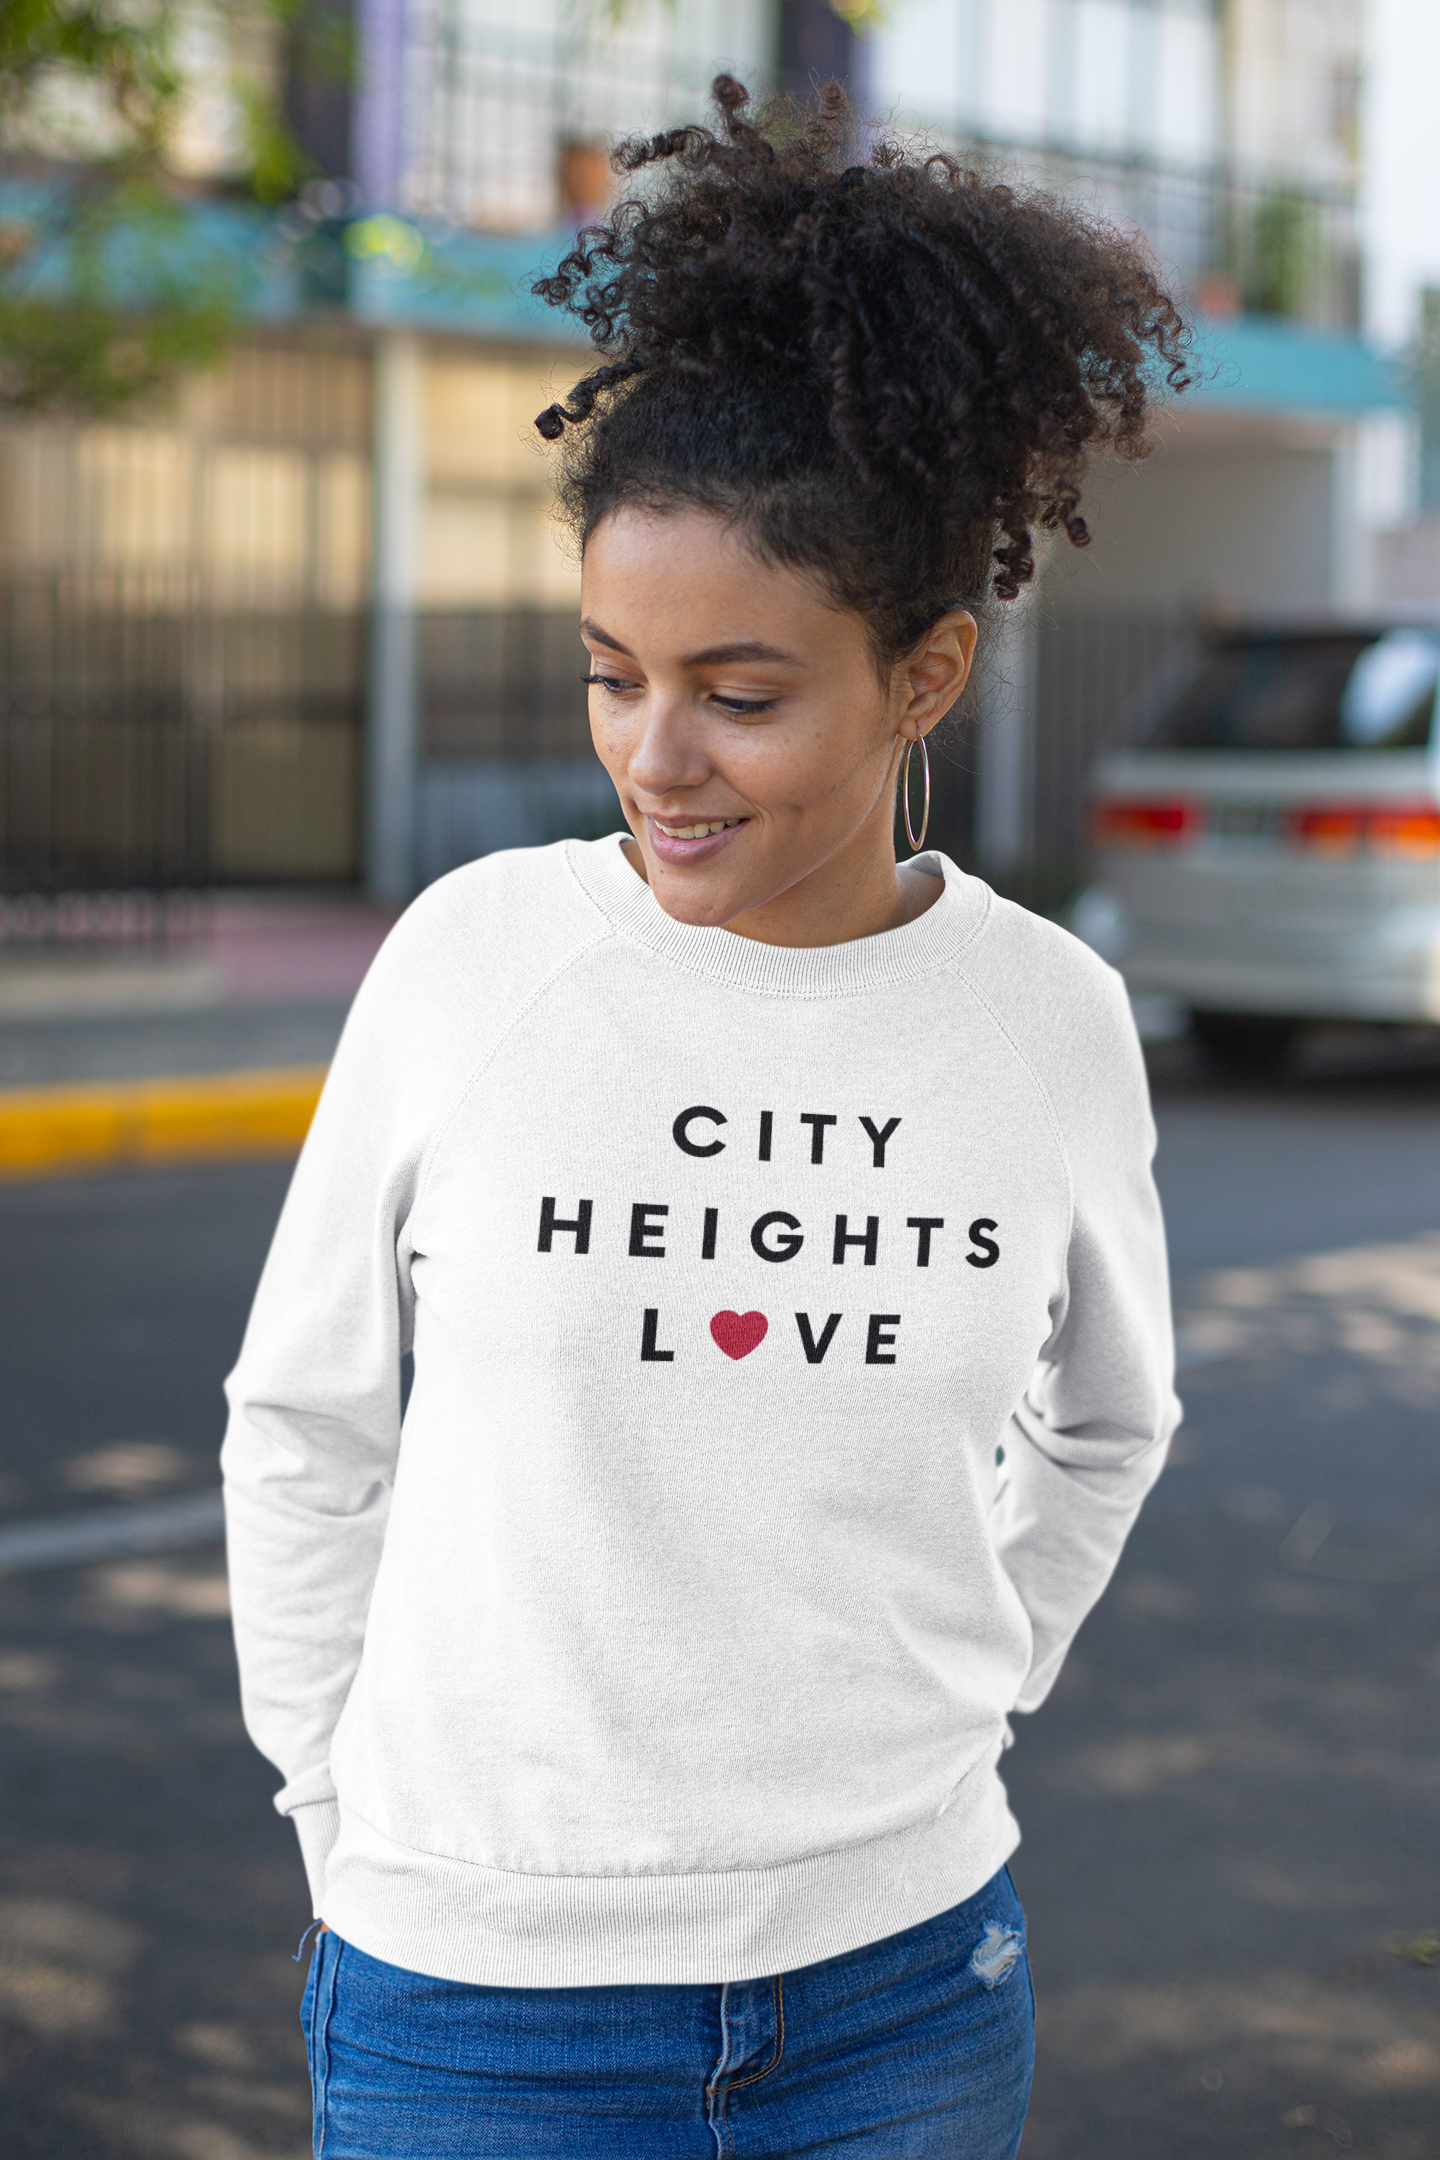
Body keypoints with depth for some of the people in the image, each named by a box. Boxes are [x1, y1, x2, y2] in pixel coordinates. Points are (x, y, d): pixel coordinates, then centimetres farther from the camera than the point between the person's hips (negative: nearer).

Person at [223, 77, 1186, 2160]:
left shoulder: (1056, 1017, -4)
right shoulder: (478, 953, -9)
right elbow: (304, 1427, 2)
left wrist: (932, 1736, 8)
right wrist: (354, 1824, 2)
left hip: (906, 1985, 2)